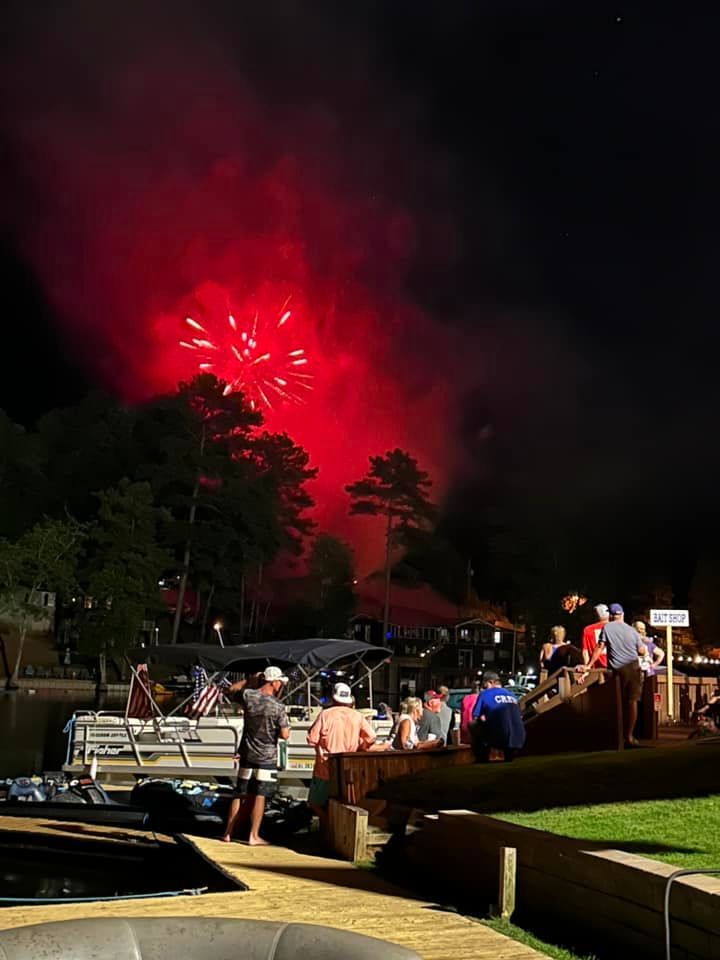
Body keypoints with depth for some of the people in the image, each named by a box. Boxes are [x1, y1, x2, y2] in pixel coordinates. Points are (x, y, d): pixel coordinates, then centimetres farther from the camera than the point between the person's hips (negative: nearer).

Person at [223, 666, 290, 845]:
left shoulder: (248, 696, -7)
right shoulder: (278, 706, -16)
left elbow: (232, 688, 15)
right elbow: (285, 735, -13)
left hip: (247, 755, 4)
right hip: (267, 758, -4)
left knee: (242, 795, 14)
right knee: (260, 796, 3)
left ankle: (228, 832, 18)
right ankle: (253, 836, 6)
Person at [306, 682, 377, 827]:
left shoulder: (326, 714, -9)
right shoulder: (357, 716, -1)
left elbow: (312, 739, -10)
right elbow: (371, 738, -3)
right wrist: (358, 749, 13)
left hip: (326, 768, -3)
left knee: (315, 804, 9)